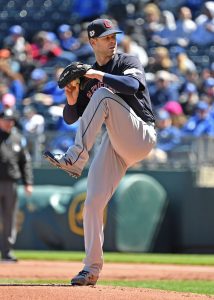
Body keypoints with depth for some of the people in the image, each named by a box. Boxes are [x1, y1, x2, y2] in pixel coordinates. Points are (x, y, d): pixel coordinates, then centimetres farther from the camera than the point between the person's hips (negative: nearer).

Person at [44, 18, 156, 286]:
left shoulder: (128, 62, 2)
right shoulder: (88, 77, 16)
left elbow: (133, 85, -21)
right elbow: (70, 118, 12)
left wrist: (101, 76, -31)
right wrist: (72, 101, -9)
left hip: (140, 136, -5)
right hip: (114, 144, 5)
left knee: (102, 95, -27)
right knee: (93, 203, -6)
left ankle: (75, 159, -34)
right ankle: (92, 268, 1)